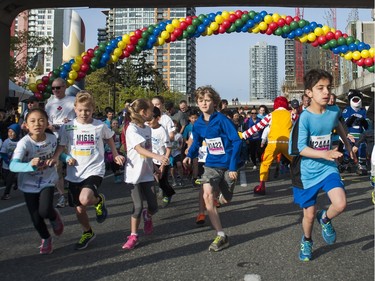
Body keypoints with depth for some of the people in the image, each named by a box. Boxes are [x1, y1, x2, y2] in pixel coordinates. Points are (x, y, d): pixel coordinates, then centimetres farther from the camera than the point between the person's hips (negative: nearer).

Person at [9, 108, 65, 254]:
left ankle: (54, 216, 17)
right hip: (29, 185, -1)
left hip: (47, 181, 1)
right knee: (36, 218, 2)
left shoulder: (52, 138, -13)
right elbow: (13, 166, -35)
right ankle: (46, 239, 34)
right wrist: (30, 165, -52)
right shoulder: (24, 143, -24)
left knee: (44, 211, -20)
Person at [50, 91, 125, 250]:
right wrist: (54, 158, -16)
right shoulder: (67, 127, -1)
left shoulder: (100, 126, -2)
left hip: (94, 170, -3)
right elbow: (61, 146, 2)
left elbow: (109, 138, 17)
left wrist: (115, 155, 17)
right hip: (74, 173, 3)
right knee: (79, 208, 12)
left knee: (84, 199, -29)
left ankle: (99, 200, 7)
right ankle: (88, 233, 39)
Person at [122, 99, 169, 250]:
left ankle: (147, 216, 38)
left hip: (147, 173, 6)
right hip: (135, 174, -6)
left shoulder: (148, 129, 9)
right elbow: (139, 149, -27)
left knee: (153, 206, 4)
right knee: (138, 207, -4)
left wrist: (154, 168, 16)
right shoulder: (132, 129, -14)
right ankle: (133, 236, 12)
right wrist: (158, 157, -41)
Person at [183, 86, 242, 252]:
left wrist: (233, 166, -20)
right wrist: (190, 155, -4)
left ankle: (224, 194, 52)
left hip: (227, 165, -3)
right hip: (212, 164, 3)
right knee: (207, 195, -19)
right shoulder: (198, 124, -1)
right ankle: (221, 236, -10)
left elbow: (237, 141, -18)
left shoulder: (221, 119, -17)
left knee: (225, 200, 10)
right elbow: (197, 142, 16)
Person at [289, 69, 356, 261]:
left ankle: (325, 219, 17)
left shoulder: (334, 111, -4)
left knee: (340, 204, -19)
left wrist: (348, 145, 25)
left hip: (327, 168, 3)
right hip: (307, 172, -3)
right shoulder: (304, 118, -19)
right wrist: (326, 154, -34)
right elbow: (301, 149, -23)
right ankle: (306, 241, 40)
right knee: (309, 214, 8)